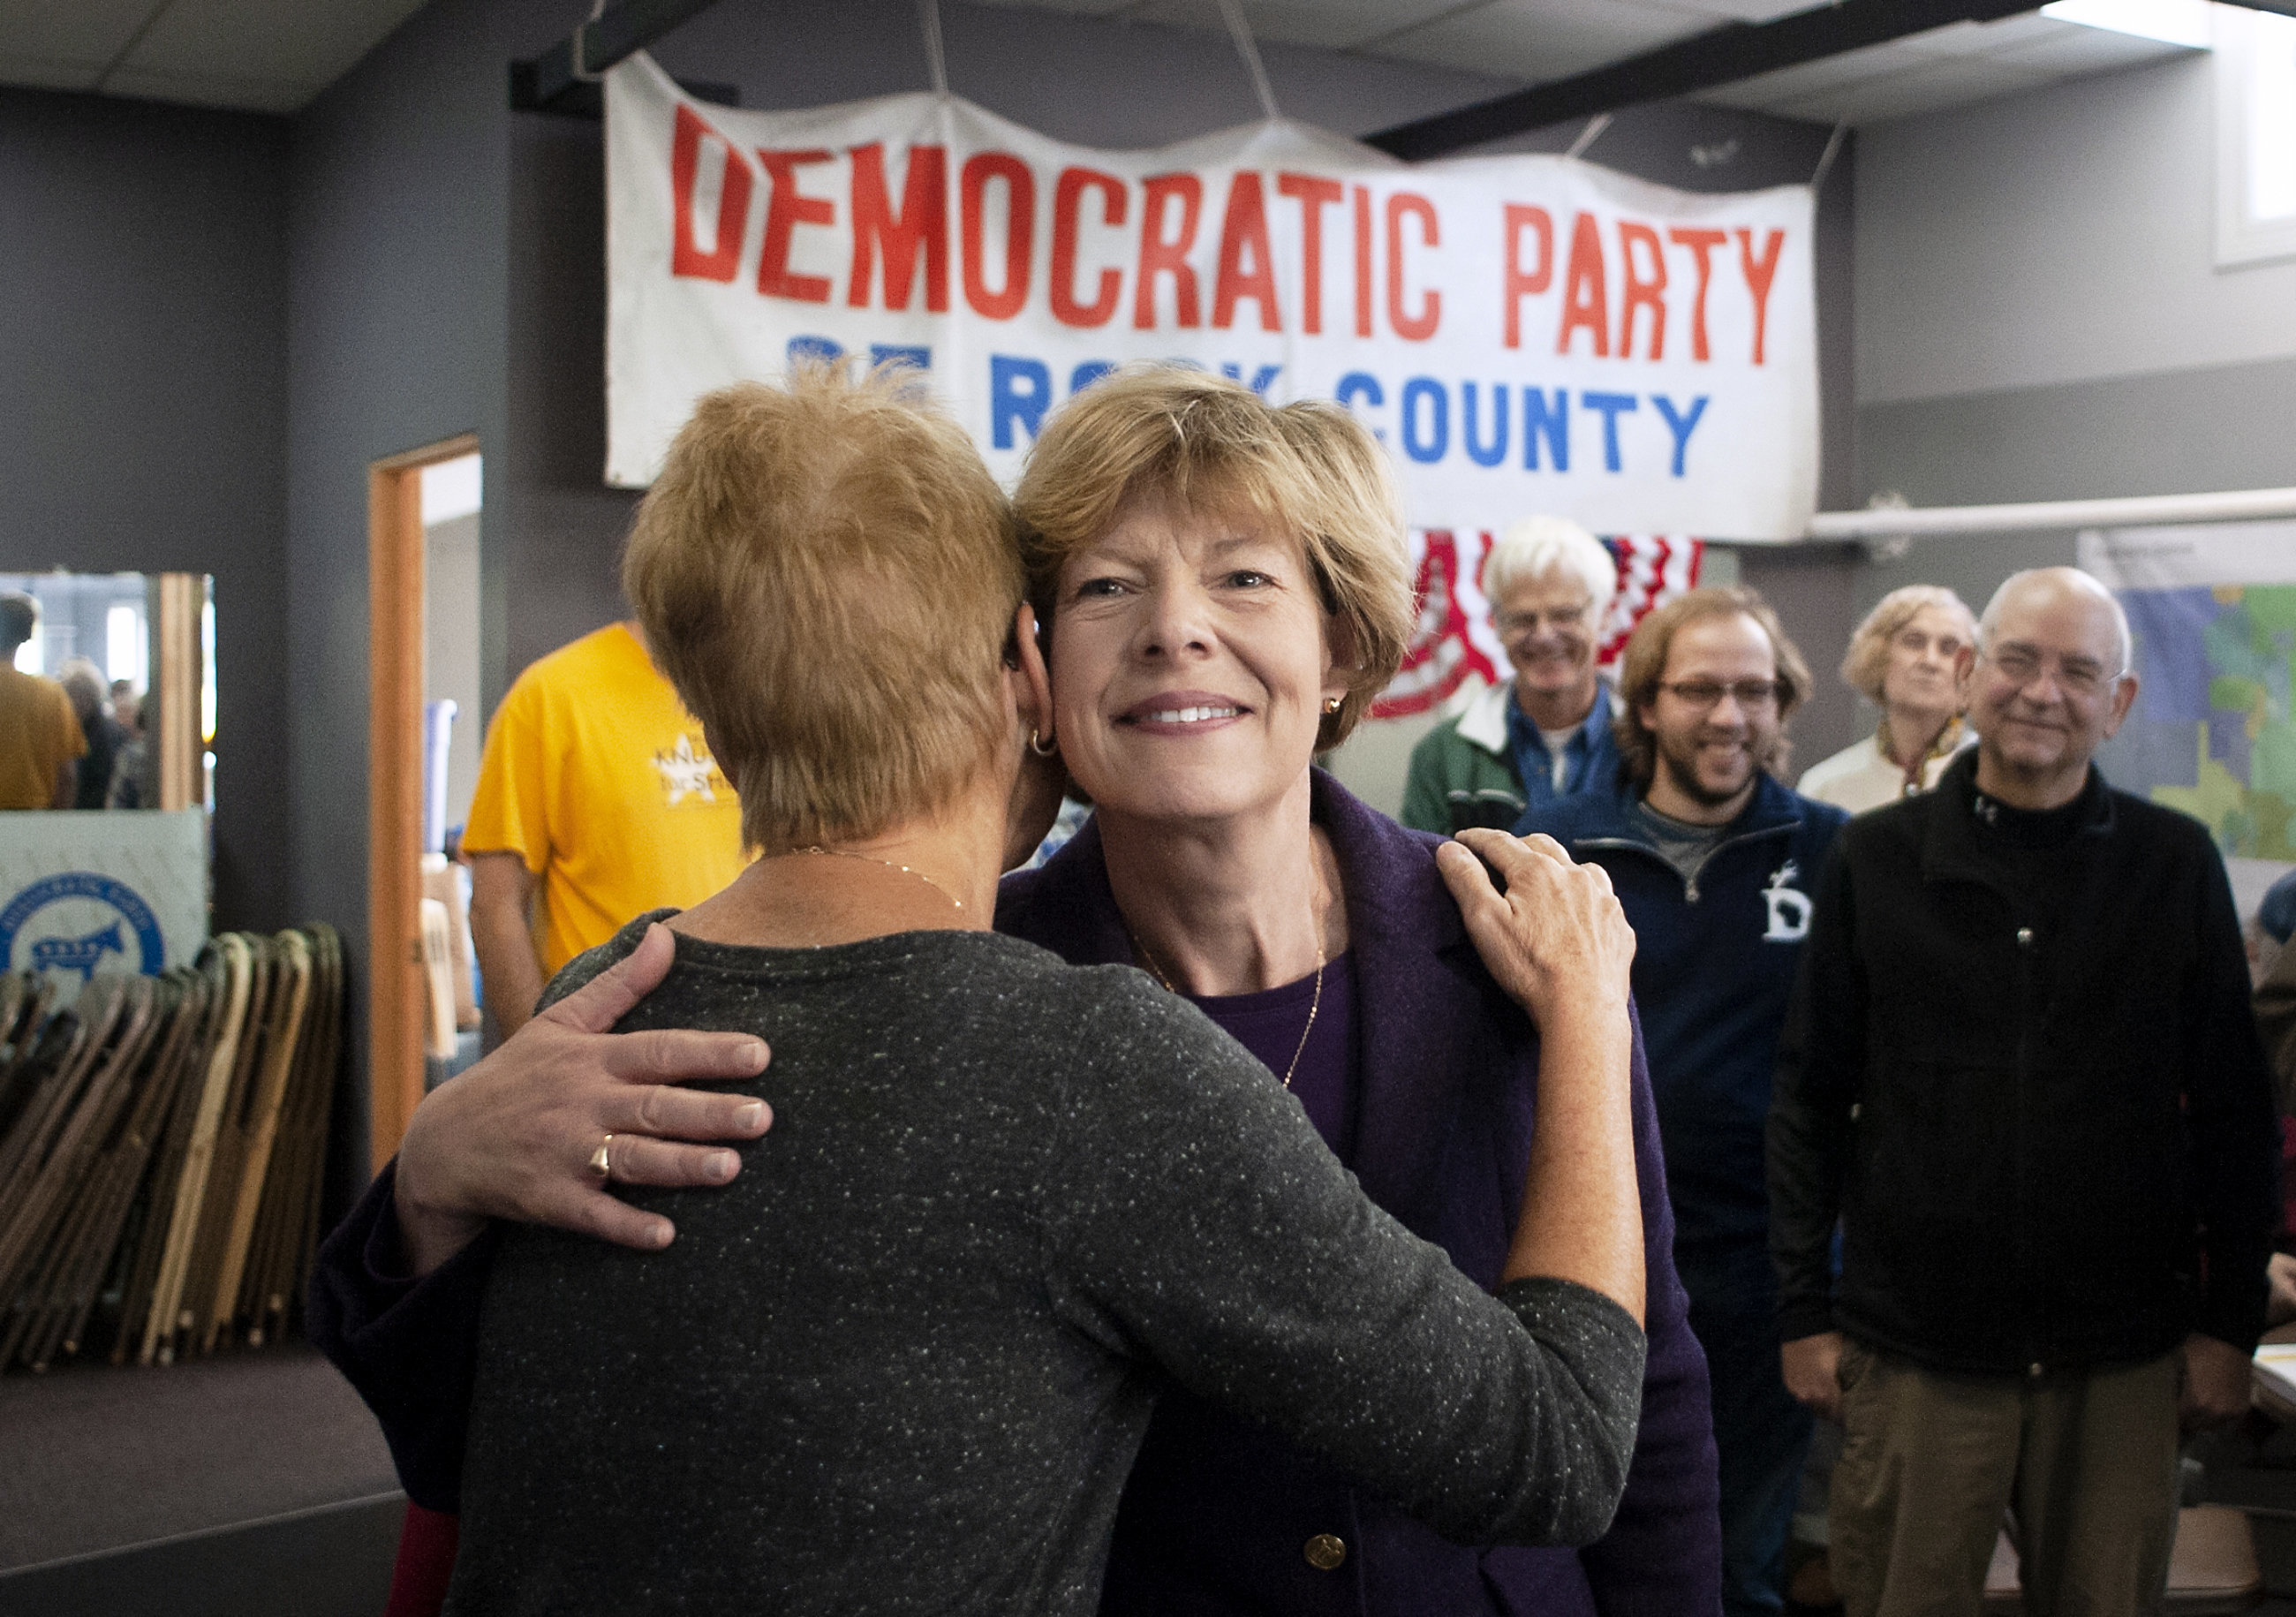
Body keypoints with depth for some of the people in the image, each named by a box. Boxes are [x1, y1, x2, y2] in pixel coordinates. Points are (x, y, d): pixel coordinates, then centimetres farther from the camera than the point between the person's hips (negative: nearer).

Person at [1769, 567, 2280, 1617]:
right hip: (1913, 1351, 0)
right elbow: (1811, 1102, 4)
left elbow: (2233, 1115, 6)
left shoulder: (2177, 864, 3)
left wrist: (2228, 1326, 3)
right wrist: (1804, 1312, 1)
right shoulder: (1876, 858, 2)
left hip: (2120, 1361, 1)